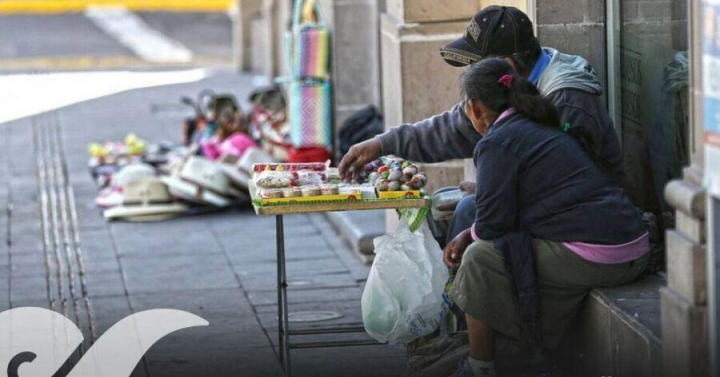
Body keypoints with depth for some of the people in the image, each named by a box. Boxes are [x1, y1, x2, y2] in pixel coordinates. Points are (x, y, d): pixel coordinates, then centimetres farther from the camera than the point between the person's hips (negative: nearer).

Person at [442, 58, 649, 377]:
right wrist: (469, 234, 22)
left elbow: (492, 224, -10)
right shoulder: (539, 128, 22)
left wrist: (471, 238, 13)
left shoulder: (496, 143, -7)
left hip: (593, 259, -10)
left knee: (478, 259, 0)